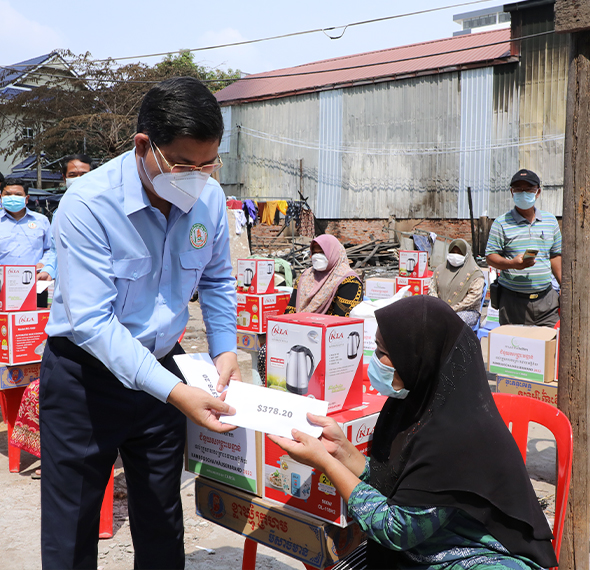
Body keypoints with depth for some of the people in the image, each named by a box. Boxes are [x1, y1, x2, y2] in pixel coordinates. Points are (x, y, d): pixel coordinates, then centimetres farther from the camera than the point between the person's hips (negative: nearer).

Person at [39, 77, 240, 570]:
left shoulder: (210, 199, -6)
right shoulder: (87, 205, -23)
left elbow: (217, 280, 11)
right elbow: (91, 321, -27)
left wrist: (225, 348, -3)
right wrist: (174, 392, -32)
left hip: (161, 367, 5)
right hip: (85, 374, -4)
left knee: (162, 527, 17)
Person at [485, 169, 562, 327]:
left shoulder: (550, 220, 13)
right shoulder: (501, 223, 0)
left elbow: (556, 256, 17)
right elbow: (490, 257, -2)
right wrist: (512, 263, -20)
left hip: (546, 298, 3)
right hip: (513, 300, -3)